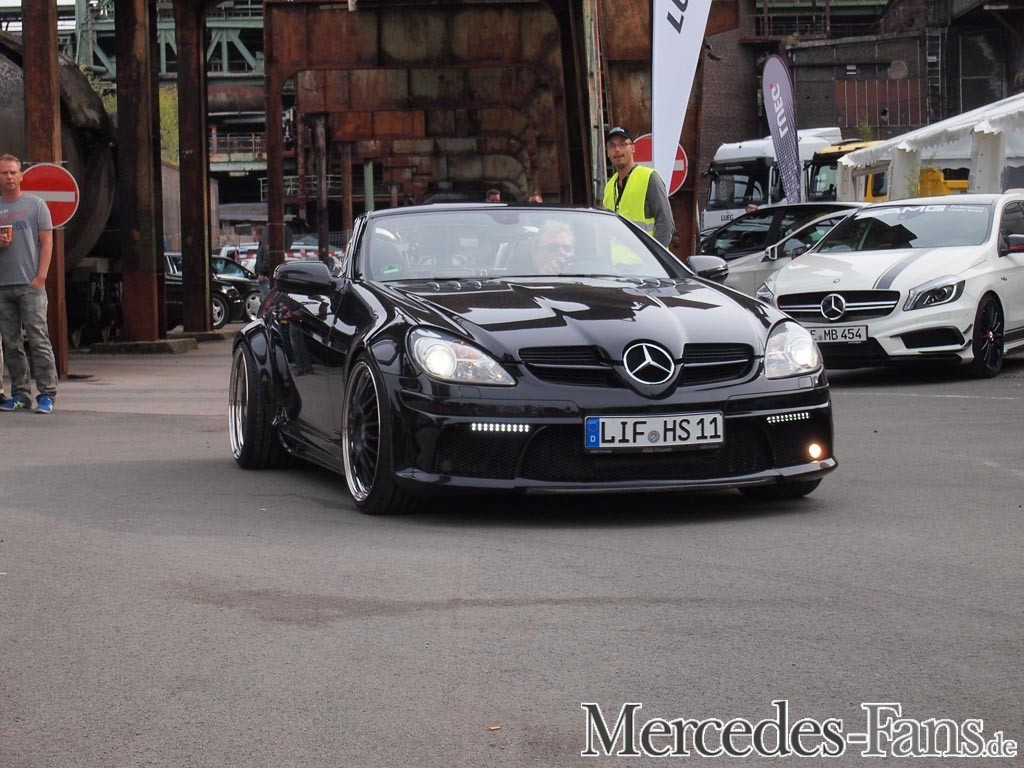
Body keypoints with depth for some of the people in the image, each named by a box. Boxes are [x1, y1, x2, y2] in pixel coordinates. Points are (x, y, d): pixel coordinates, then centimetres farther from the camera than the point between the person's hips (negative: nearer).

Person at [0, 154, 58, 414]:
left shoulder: (35, 204, 5)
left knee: (38, 340, -9)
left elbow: (46, 241, 1)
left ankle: (47, 394, -9)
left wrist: (40, 276, -9)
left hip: (30, 284, -4)